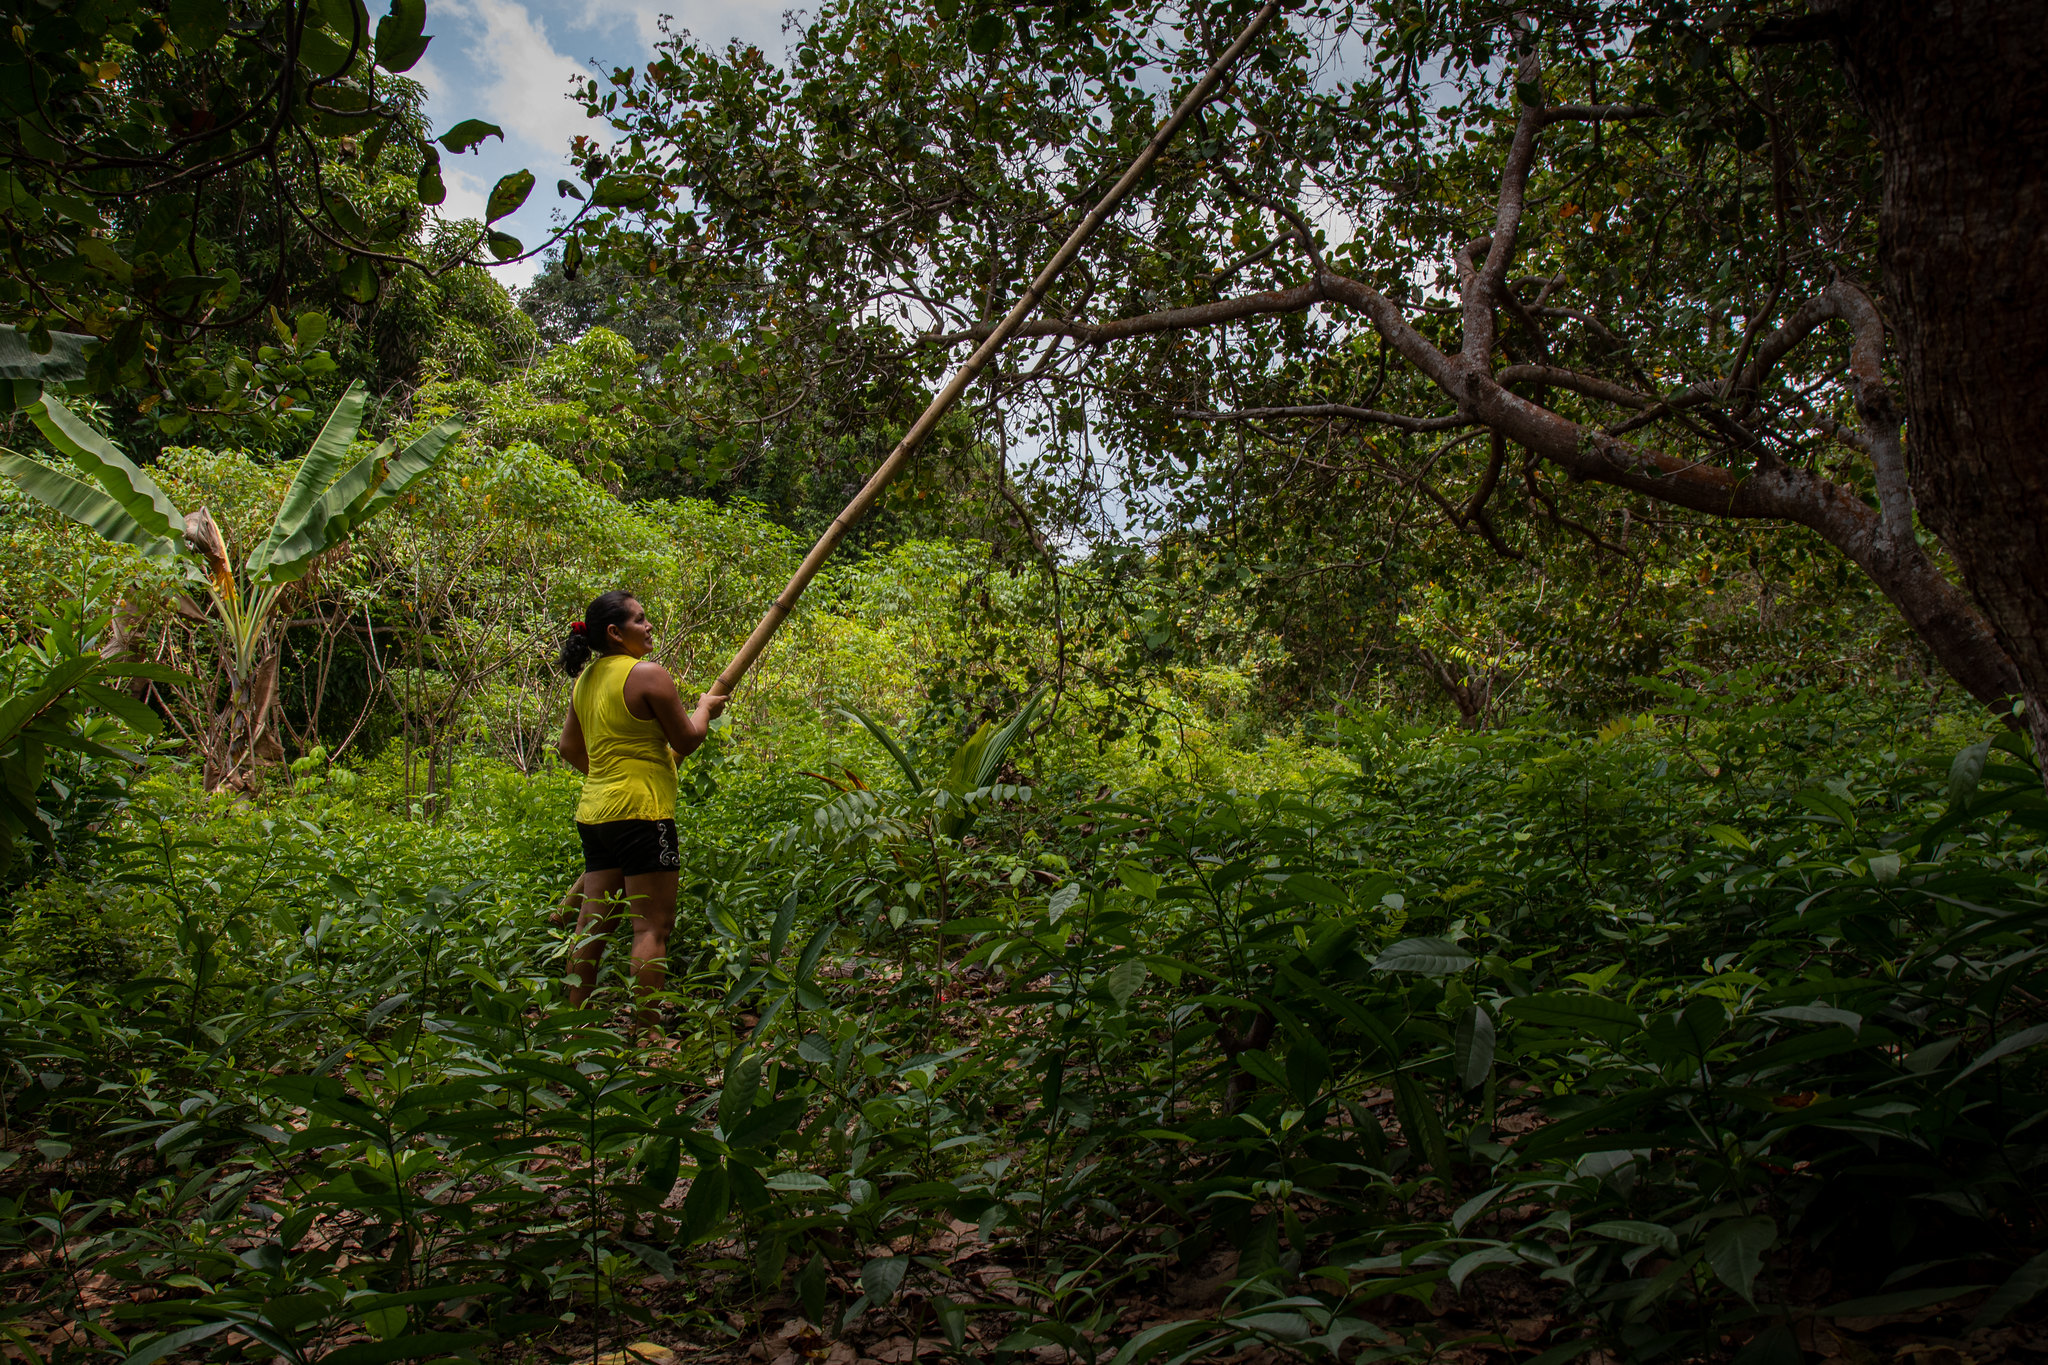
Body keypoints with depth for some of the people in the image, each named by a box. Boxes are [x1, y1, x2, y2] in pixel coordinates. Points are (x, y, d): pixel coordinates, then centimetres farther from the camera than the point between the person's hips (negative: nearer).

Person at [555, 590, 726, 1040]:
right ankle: (647, 1031, -3)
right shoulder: (648, 675, -11)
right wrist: (705, 708, 10)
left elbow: (569, 748, 21)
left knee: (593, 924, 11)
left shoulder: (585, 679, 14)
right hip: (641, 810, -8)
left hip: (595, 810, 8)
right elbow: (686, 740, -8)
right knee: (653, 925, -4)